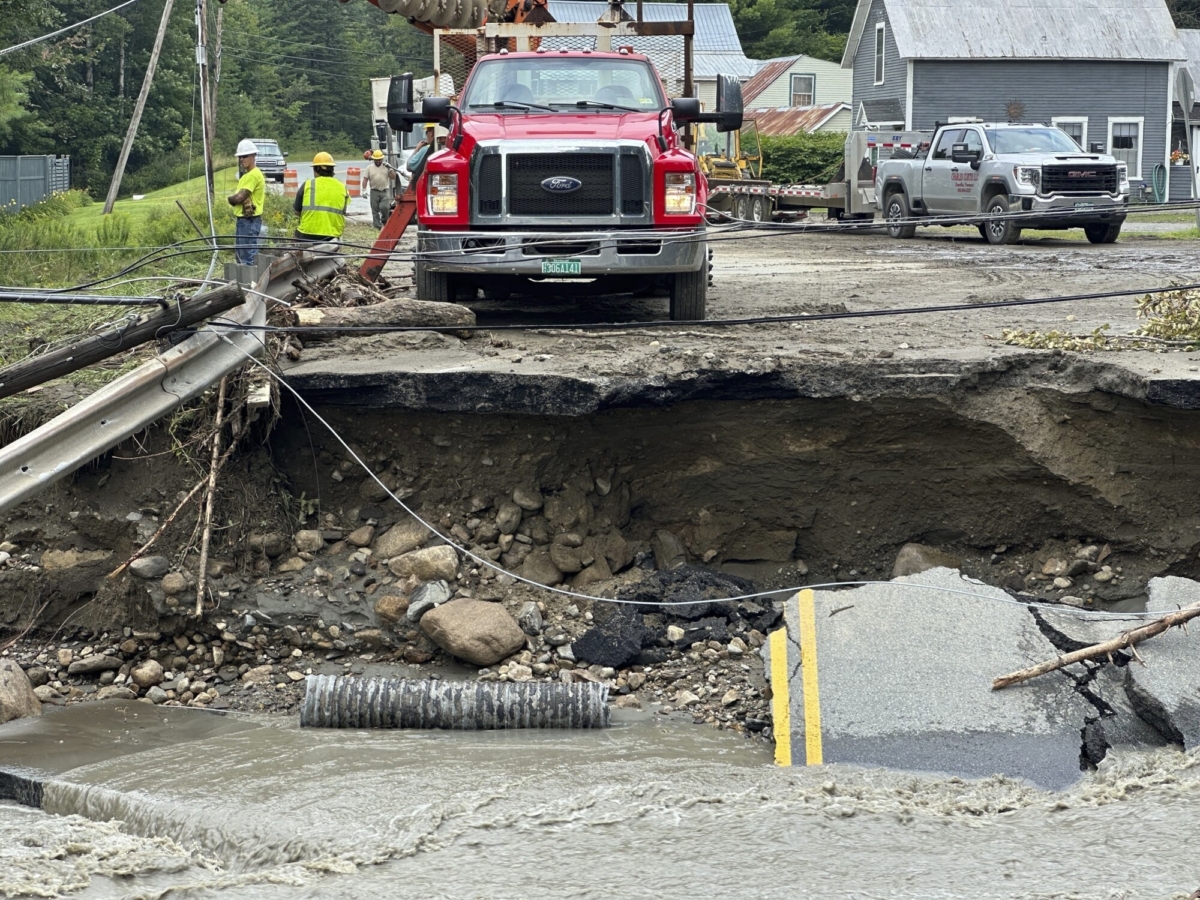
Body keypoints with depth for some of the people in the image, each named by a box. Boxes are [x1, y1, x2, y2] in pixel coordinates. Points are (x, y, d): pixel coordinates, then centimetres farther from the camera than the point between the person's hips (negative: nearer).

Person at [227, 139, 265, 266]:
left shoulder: (253, 175, -15)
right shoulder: (247, 175, 18)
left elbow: (239, 197, -20)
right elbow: (239, 197, 12)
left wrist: (230, 198, 1)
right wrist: (235, 198, -10)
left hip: (249, 221, -11)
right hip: (243, 220, 11)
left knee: (248, 258, -10)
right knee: (239, 255, 17)